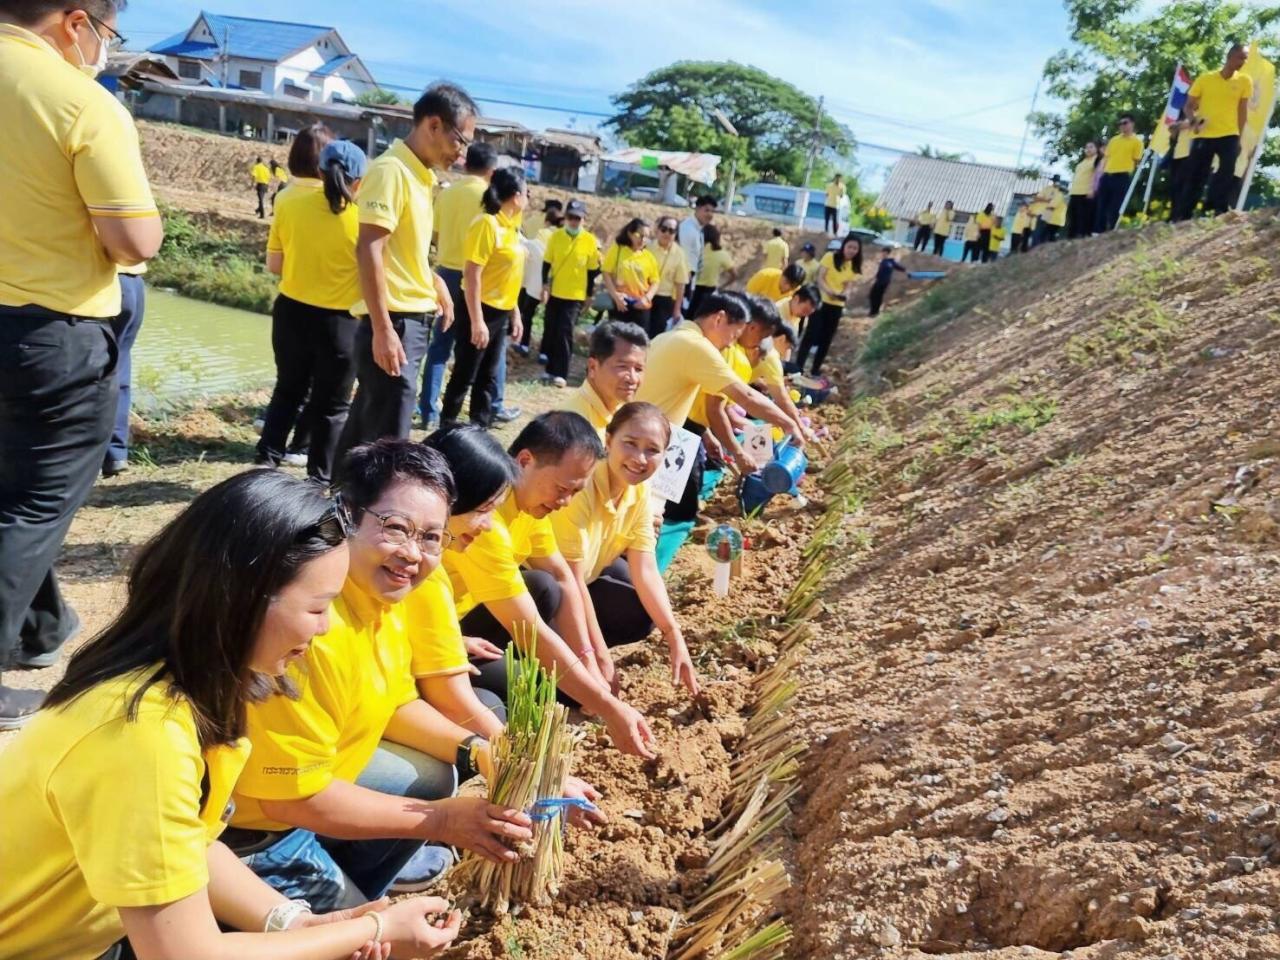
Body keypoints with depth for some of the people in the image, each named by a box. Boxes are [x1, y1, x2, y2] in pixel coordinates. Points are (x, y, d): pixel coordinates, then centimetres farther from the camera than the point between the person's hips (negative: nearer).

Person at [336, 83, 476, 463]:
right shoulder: (391, 170, -13)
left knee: (367, 425, 17)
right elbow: (368, 251, -20)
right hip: (394, 321, -9)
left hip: (414, 319, 9)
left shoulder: (420, 175, 14)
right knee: (387, 437, -5)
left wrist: (434, 283, 16)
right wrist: (383, 328, -25)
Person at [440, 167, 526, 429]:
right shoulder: (488, 224, -17)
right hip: (482, 310, -8)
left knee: (487, 377, 14)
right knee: (464, 376, -1)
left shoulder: (510, 226, 9)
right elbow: (472, 274, -21)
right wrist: (477, 320, -24)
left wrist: (515, 312, 18)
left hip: (501, 313, 9)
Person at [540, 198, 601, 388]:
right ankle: (551, 369, 19)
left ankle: (561, 374, -6)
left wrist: (589, 295, 2)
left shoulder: (591, 241, -5)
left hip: (575, 295, -3)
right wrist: (545, 285, -5)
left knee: (565, 332, -8)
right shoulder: (555, 236, -1)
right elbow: (547, 263, 5)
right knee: (550, 331, 8)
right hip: (554, 292, 3)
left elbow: (593, 270, 1)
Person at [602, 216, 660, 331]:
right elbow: (606, 273, -3)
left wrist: (647, 298, -10)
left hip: (641, 306, 2)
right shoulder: (616, 250, 0)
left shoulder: (649, 256, 5)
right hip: (620, 304, -2)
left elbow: (655, 281, 7)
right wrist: (615, 295, -13)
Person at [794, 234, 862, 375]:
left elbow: (849, 286, 1)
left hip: (837, 305, 4)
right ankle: (798, 366, -2)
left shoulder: (854, 267, 5)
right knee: (811, 333, -8)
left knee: (826, 338, 7)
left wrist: (846, 294, -23)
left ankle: (816, 369, 16)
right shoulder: (830, 257, -7)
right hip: (821, 301, -4)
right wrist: (829, 291, -31)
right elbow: (820, 278, -12)